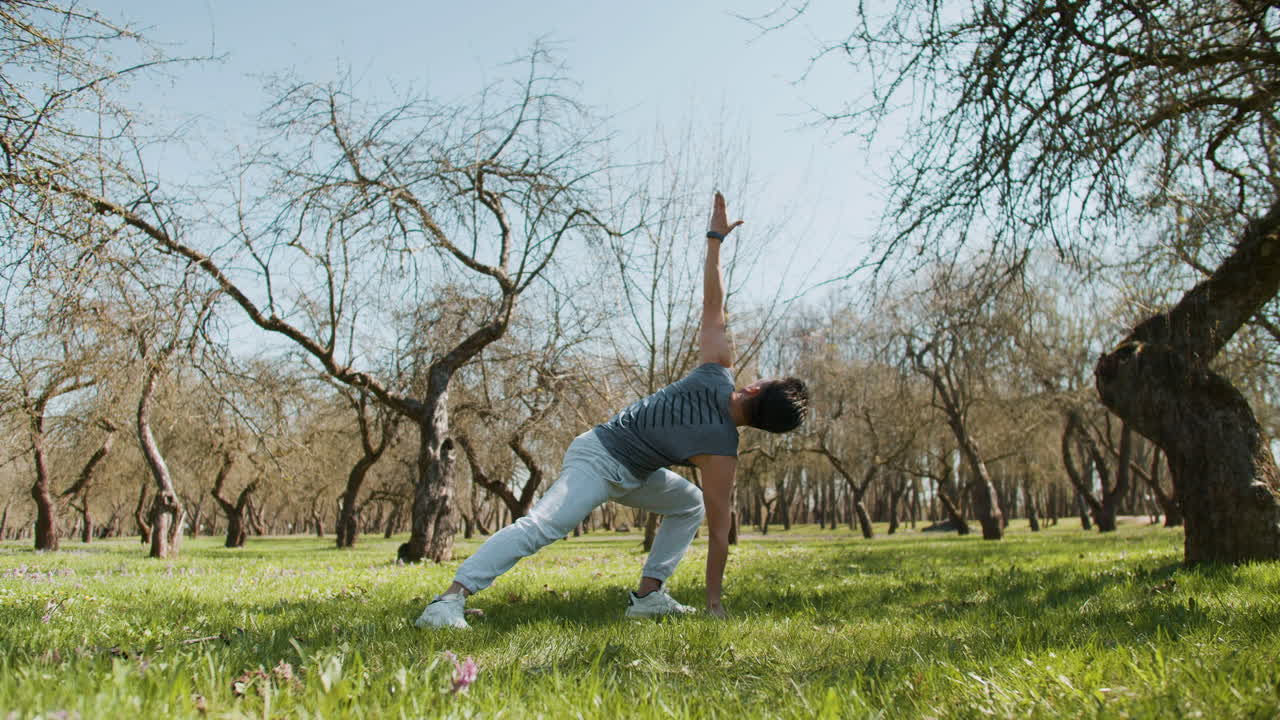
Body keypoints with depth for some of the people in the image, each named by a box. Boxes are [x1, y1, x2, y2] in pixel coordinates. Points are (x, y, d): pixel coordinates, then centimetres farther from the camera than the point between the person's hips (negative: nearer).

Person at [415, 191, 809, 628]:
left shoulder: (717, 371, -5)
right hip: (598, 464, -9)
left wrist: (715, 238, 11)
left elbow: (712, 306, 2)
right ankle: (450, 599, -36)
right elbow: (719, 530, -15)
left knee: (691, 505, 18)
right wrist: (714, 600, -7)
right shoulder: (720, 451, -21)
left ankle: (647, 594, 11)